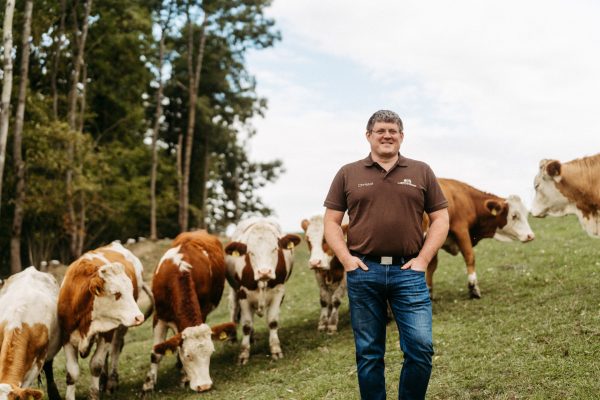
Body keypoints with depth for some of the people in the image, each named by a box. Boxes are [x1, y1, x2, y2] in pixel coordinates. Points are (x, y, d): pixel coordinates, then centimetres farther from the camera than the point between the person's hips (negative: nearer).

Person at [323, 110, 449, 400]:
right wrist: (346, 258, -4)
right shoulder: (348, 174, 9)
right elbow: (331, 221, 9)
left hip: (408, 271, 0)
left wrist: (423, 259, -2)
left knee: (420, 348, -5)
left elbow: (440, 218, 9)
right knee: (369, 353, 6)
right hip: (363, 272, 0)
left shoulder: (421, 172, 10)